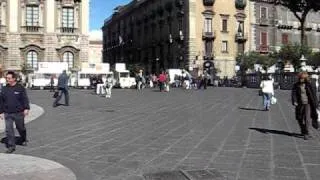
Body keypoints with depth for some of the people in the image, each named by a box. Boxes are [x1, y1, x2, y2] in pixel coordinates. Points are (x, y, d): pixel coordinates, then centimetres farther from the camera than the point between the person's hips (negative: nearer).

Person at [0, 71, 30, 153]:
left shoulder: (20, 88, -5)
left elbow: (25, 99, -6)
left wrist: (26, 108, -16)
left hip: (19, 113, -3)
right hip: (7, 113, 3)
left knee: (21, 128, 13)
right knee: (9, 130, -1)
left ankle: (24, 140, 39)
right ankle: (11, 146, 6)